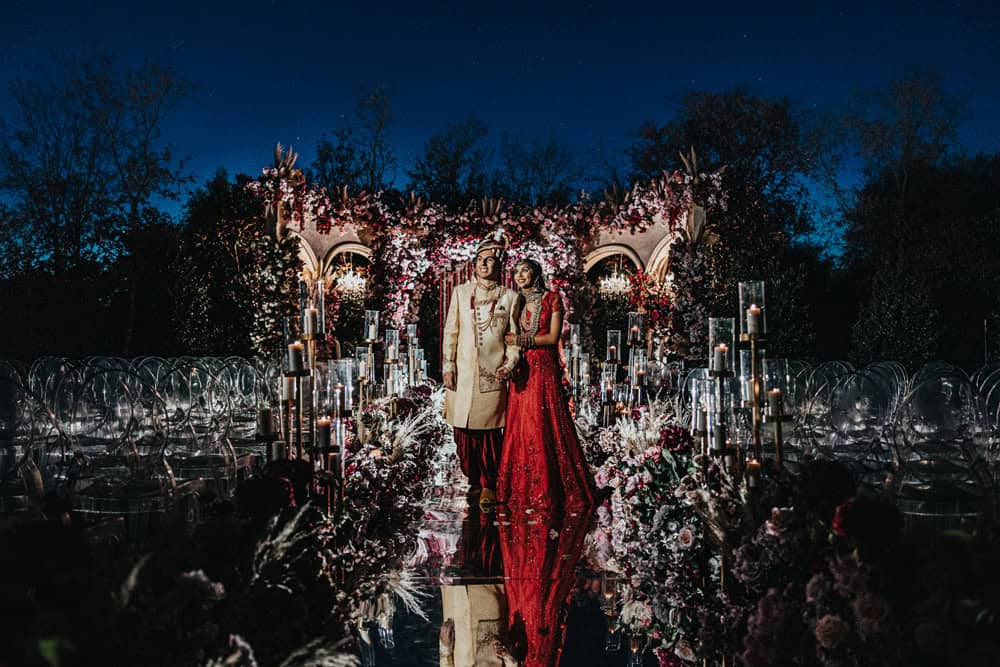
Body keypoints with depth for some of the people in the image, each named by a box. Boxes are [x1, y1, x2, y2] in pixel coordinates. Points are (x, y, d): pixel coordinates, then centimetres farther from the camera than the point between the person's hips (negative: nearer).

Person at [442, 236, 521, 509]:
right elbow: (450, 332, 9)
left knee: (490, 433, -1)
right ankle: (474, 481, 18)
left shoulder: (509, 297, 7)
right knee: (464, 432, 3)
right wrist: (448, 366, 2)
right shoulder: (460, 292, 10)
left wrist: (510, 364, -9)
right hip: (462, 375, 2)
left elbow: (514, 336, 7)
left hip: (492, 375, -2)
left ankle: (489, 486, 11)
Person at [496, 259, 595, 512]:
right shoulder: (516, 302, 14)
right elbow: (509, 336, 16)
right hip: (521, 371, 5)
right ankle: (524, 488, 10)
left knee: (546, 426, -5)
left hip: (545, 369, -4)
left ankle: (550, 489, 3)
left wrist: (520, 340, -10)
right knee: (521, 427, 3)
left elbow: (553, 337, -8)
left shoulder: (551, 298, 0)